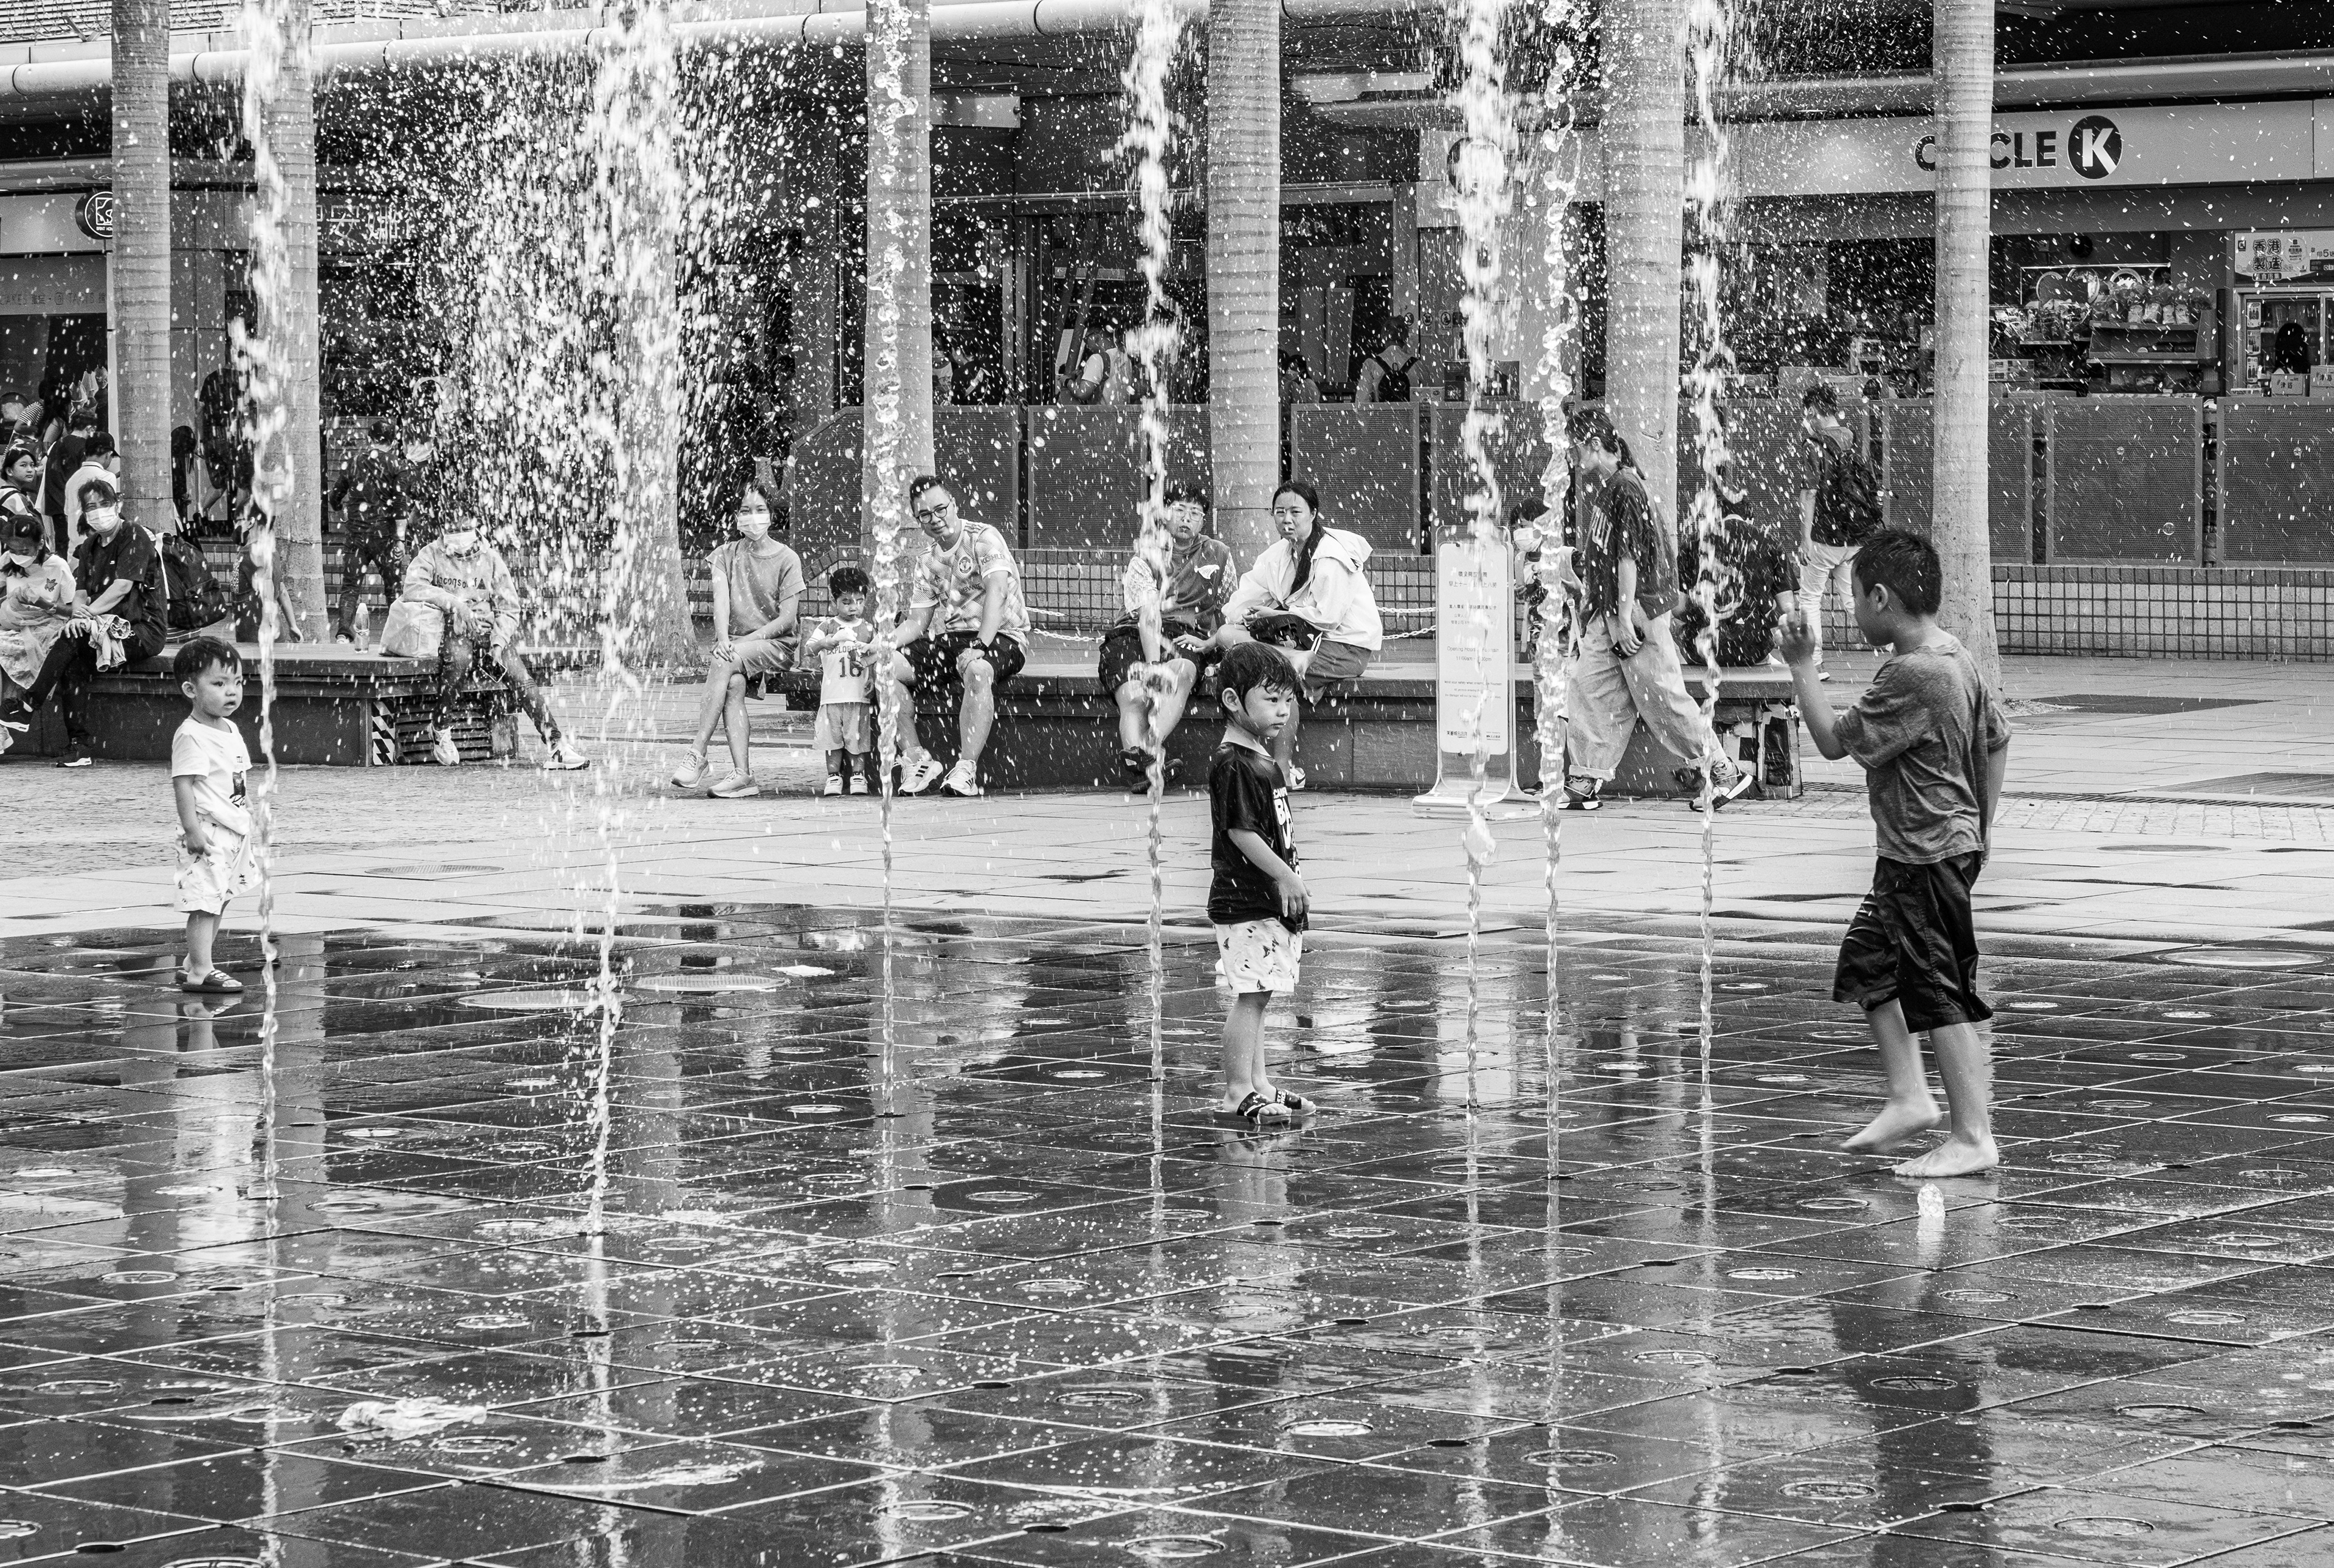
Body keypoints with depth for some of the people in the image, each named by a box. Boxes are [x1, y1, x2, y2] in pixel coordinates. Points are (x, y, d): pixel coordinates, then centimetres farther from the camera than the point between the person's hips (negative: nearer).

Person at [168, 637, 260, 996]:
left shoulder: (230, 730, 13)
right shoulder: (191, 737, -16)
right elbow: (183, 784, -20)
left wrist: (248, 812, 21)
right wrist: (192, 828, -24)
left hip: (235, 831, 10)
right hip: (208, 834, -10)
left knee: (219, 900, 16)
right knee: (204, 900, -9)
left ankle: (193, 962, 26)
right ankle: (200, 972, -7)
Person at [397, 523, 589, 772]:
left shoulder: (490, 558, 10)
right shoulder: (432, 555, 6)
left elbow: (508, 609, 8)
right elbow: (412, 588, -12)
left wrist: (499, 641, -11)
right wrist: (453, 603, -23)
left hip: (488, 630, 2)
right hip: (450, 630, -2)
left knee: (519, 673, -22)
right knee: (459, 658, -37)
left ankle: (556, 744, -27)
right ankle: (441, 733, -20)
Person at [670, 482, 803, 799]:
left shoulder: (787, 558, 1)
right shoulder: (726, 554, 10)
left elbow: (787, 618, -6)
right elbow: (721, 599, -5)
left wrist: (747, 641, -17)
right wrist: (723, 638, -24)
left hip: (776, 645, -3)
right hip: (735, 644, 3)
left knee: (726, 663, -32)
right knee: (733, 684, -31)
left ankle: (697, 754, -36)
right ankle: (742, 774, -39)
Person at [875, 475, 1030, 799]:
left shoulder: (983, 538, -5)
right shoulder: (927, 563, 17)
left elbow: (997, 592, -19)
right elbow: (918, 621, 15)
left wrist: (979, 646, -32)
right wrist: (888, 642, -8)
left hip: (1000, 636, -7)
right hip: (948, 638, 7)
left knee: (977, 670, -41)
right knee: (885, 667, -12)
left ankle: (967, 769, -39)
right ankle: (916, 759, -12)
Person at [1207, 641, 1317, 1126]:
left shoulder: (1263, 759, 14)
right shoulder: (1233, 765, -17)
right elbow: (1241, 832, -21)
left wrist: (1290, 877, 19)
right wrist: (1286, 877, -19)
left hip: (1269, 901, 10)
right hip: (1244, 901, -10)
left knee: (1258, 995, 14)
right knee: (1251, 995, -8)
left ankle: (1257, 1084, 21)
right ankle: (1237, 1094, -5)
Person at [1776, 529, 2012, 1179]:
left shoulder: (1910, 675, -22)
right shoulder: (1956, 658, 9)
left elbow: (1835, 740, -17)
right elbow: (1997, 740, 17)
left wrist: (1801, 666, -8)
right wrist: (1979, 828, 21)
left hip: (1926, 857, -10)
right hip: (1954, 843, 10)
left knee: (1941, 993, -5)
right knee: (1867, 962, 19)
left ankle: (1973, 1136, -1)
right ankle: (1909, 1096, 21)